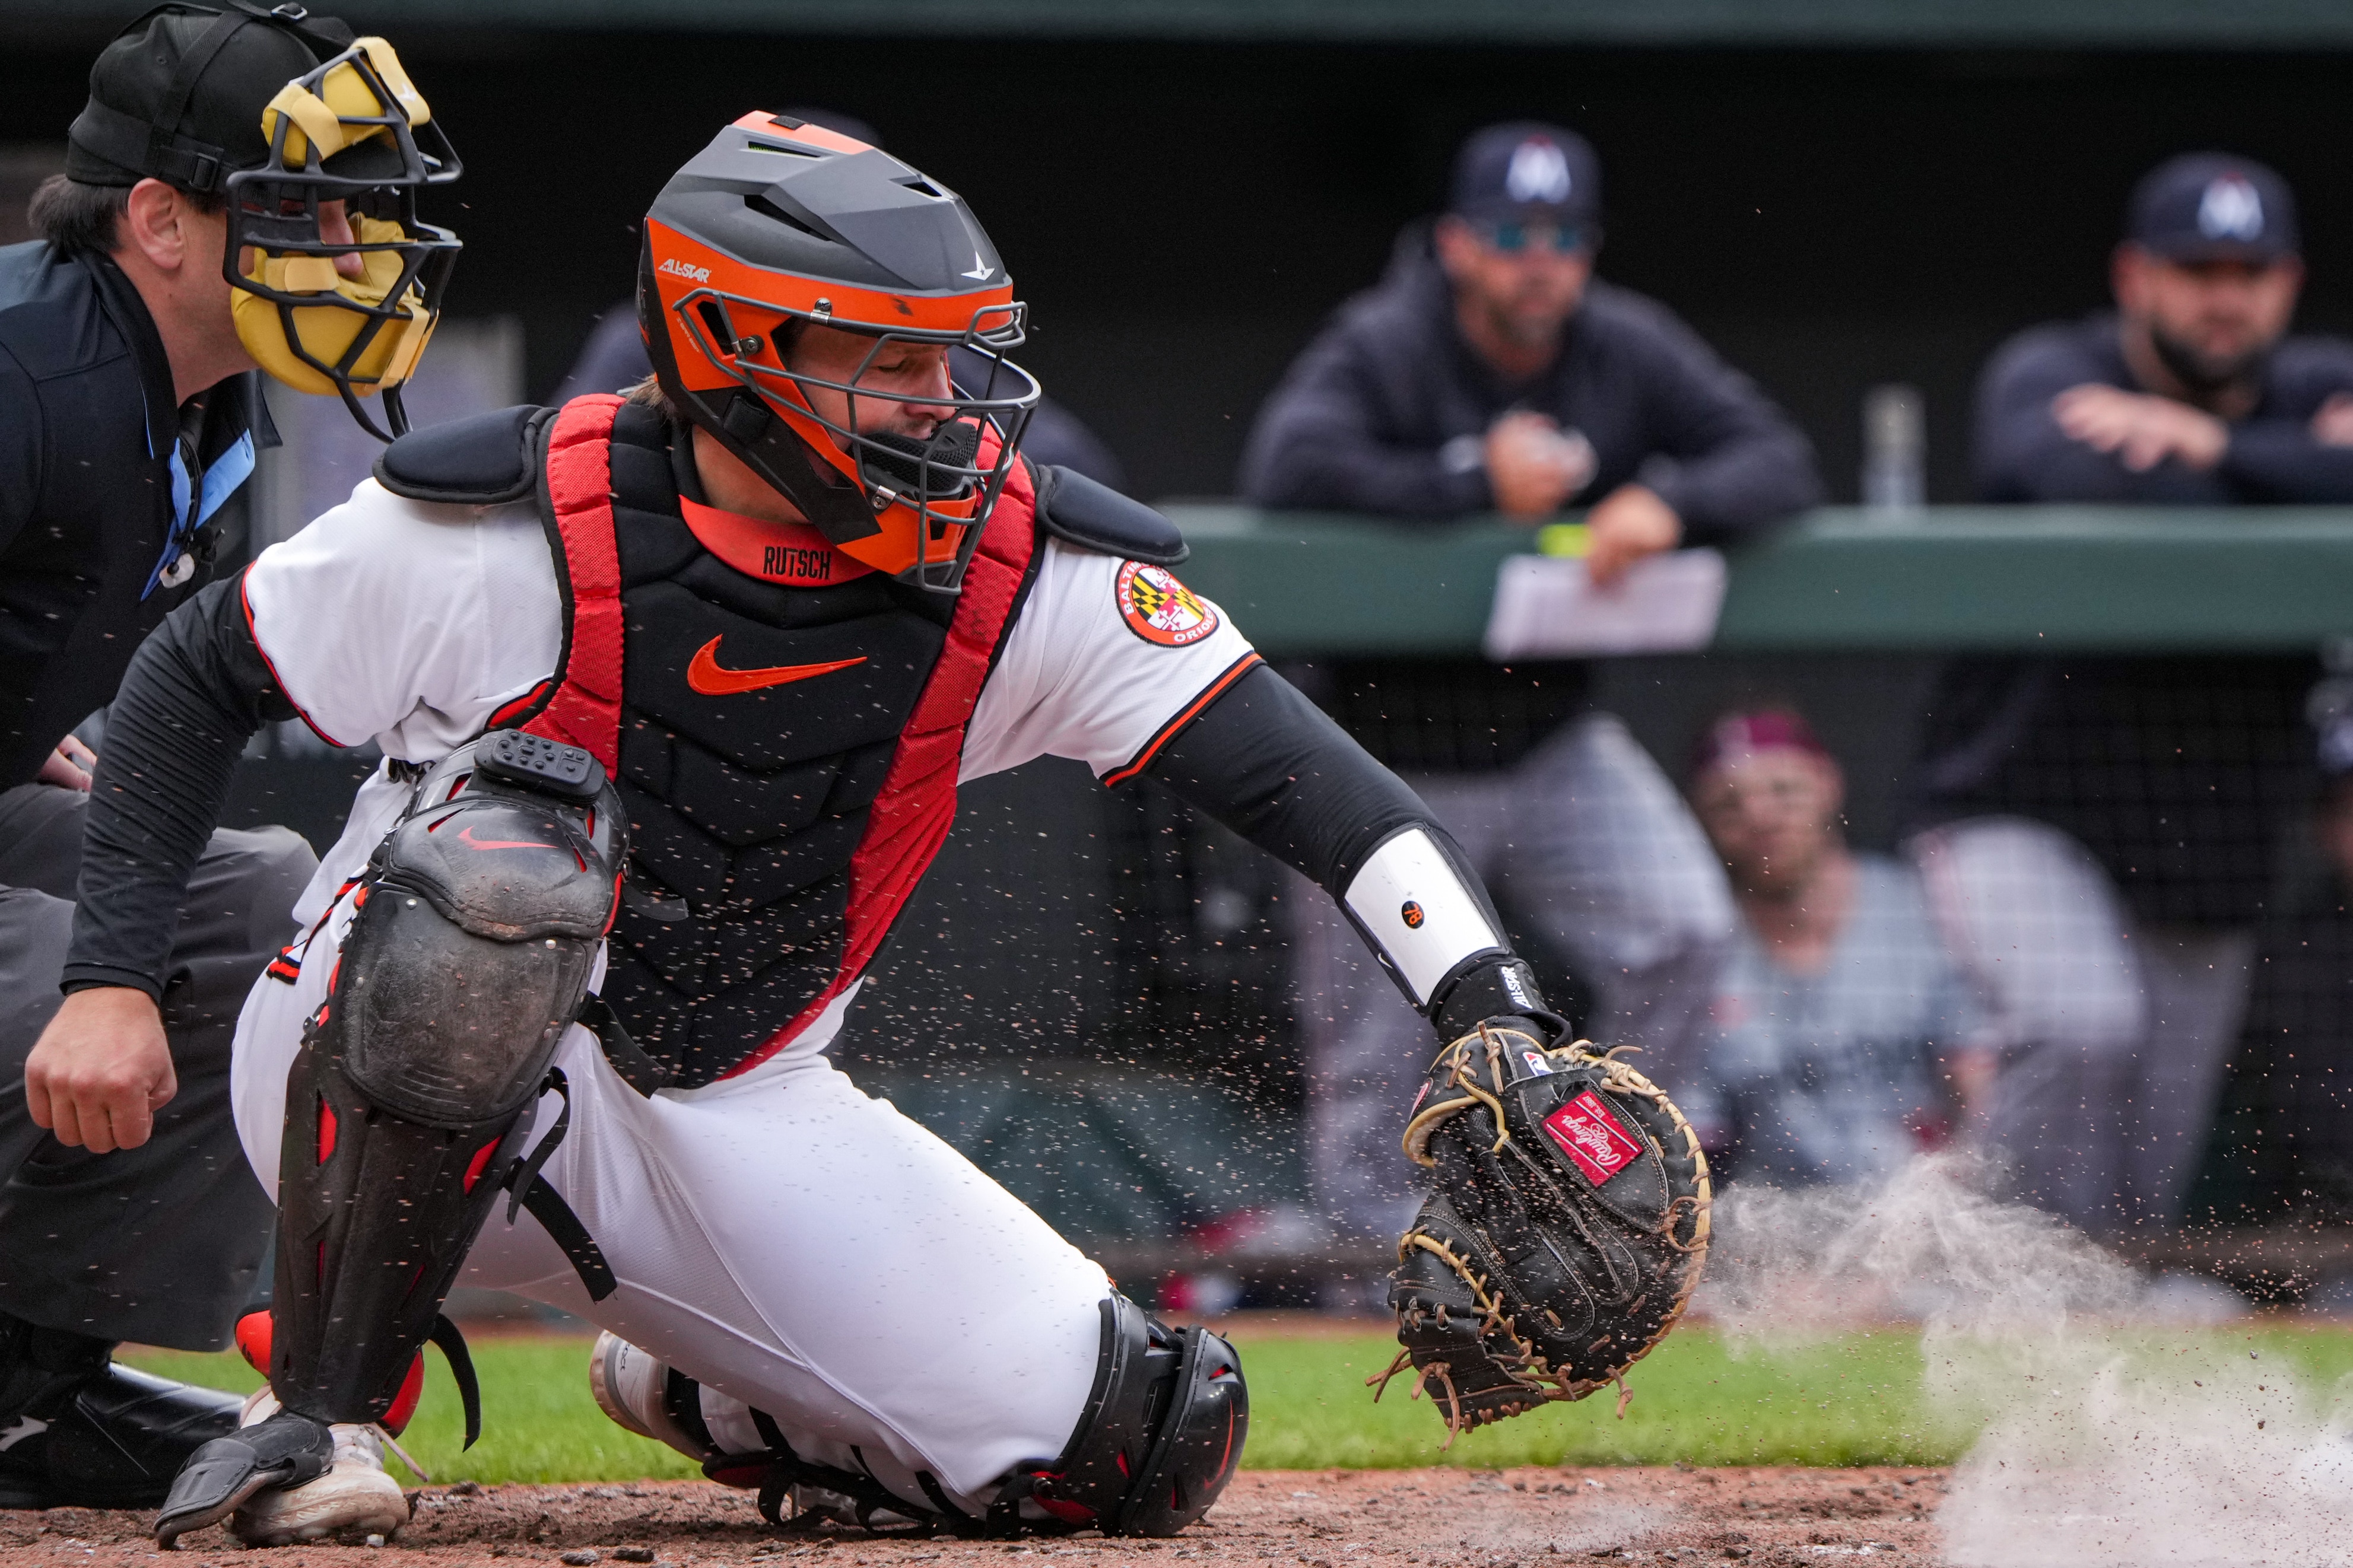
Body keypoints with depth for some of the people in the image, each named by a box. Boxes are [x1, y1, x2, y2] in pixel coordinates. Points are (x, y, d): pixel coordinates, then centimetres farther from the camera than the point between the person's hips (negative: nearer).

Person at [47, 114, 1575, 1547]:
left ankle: (700, 1396, 21)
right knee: (506, 851, -39)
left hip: (739, 1121, 4)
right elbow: (198, 678, -4)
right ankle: (321, 1413, -25)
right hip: (380, 1105, -4)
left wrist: (1490, 1006, -30)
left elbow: (1288, 766, -16)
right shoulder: (517, 524, -17)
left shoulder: (1018, 562, -10)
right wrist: (113, 982, -10)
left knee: (1137, 1444, -8)